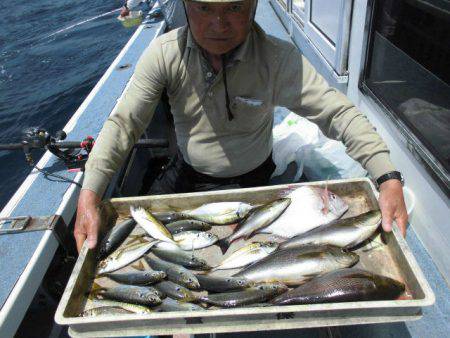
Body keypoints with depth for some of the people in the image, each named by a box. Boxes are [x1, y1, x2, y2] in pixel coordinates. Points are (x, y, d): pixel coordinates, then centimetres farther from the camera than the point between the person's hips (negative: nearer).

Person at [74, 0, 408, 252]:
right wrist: (89, 196, -30)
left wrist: (388, 177, -36)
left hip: (251, 179, -2)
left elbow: (338, 113, -24)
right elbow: (123, 123, -19)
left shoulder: (279, 58, -23)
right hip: (187, 174, 3)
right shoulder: (165, 53, -19)